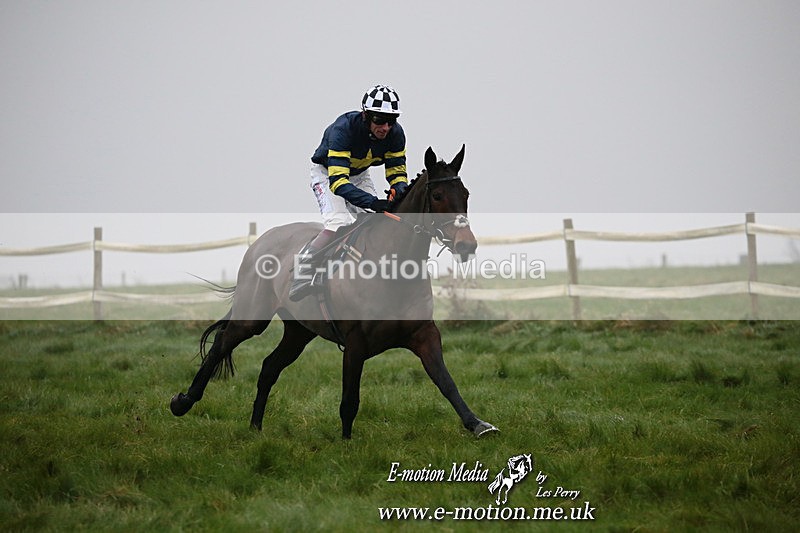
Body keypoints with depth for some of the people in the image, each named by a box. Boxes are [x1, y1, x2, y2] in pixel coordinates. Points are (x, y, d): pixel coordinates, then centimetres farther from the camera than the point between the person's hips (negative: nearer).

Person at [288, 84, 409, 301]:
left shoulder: (395, 133, -21)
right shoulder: (343, 129, -38)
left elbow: (397, 171, -10)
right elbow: (337, 181, -45)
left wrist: (400, 192, -34)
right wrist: (372, 202, -56)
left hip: (359, 175, 6)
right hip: (326, 172, -6)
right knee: (338, 223, -28)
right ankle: (302, 270, -13)